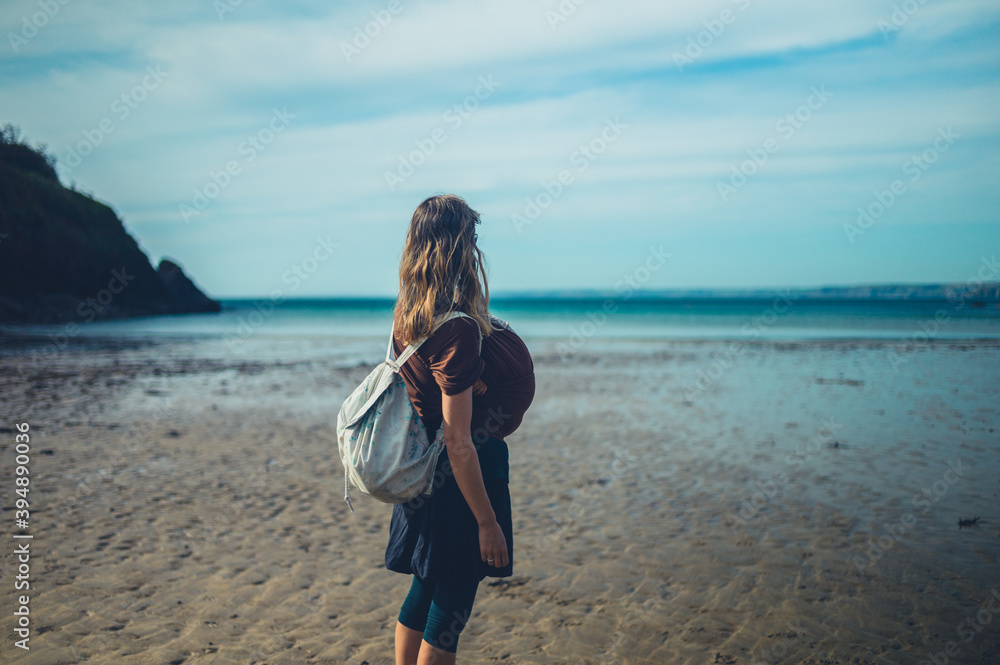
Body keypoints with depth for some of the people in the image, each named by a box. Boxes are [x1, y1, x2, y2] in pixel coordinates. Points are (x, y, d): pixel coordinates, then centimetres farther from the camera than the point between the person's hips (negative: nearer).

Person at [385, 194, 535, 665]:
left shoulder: (407, 317, 0)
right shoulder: (458, 330, -26)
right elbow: (458, 442, -24)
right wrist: (487, 523, -18)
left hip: (424, 468, 8)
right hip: (458, 477, -8)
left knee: (426, 588, 22)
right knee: (453, 603, 8)